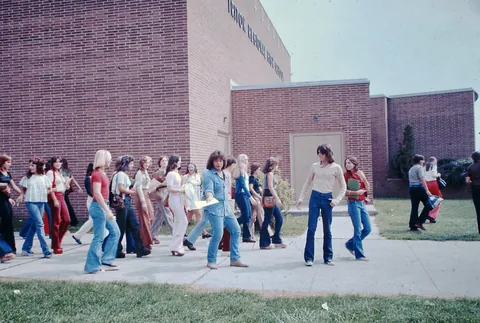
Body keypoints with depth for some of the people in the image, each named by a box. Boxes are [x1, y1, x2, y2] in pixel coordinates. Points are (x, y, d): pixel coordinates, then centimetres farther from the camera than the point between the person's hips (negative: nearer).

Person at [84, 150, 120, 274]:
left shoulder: (102, 173, 13)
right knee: (99, 238, -4)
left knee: (115, 232, 13)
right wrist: (107, 211, -25)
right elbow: (97, 194, -23)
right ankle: (92, 267, 5)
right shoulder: (97, 174, -15)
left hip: (103, 206, 10)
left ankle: (106, 261, 17)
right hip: (99, 207, -10)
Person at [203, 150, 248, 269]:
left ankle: (235, 259, 15)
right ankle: (211, 261, 3)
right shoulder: (208, 174, -8)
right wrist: (209, 197, -41)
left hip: (226, 208, 8)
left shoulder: (225, 174, 14)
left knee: (236, 230, 5)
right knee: (218, 234, -15)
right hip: (214, 207, -8)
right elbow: (208, 189, -22)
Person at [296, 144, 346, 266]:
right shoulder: (315, 166, 5)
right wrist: (301, 198, 9)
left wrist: (336, 200, -4)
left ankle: (328, 257, 17)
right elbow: (307, 183, 13)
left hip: (327, 199, -1)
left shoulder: (336, 168, 0)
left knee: (327, 230, 7)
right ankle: (309, 257, 3)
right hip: (314, 197, 1)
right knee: (311, 228, -4)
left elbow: (343, 187, 6)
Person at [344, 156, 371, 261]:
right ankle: (359, 255, 4)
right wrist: (356, 192, -19)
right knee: (358, 229, -5)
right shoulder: (346, 175, -3)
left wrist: (363, 177, -7)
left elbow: (368, 188, 7)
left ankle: (350, 244, 23)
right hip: (353, 203, -6)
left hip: (362, 203, 6)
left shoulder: (360, 173, 10)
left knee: (368, 229, 7)